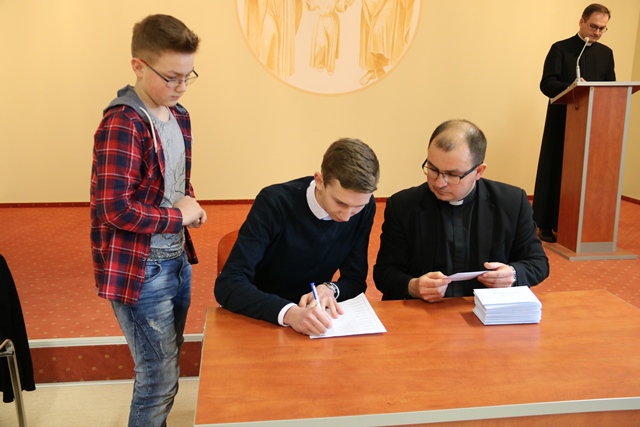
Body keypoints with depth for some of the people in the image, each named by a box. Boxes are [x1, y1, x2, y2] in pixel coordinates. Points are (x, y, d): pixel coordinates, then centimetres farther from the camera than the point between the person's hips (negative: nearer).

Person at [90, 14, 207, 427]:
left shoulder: (179, 116, 7)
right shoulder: (122, 124, -19)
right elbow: (115, 210, -25)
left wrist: (191, 205, -1)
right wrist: (178, 217, -14)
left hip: (177, 260, 8)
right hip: (139, 269, -8)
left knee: (166, 369, 21)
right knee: (161, 379, 3)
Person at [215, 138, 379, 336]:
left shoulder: (364, 209, -10)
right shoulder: (274, 203, -21)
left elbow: (356, 280, -1)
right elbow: (228, 284, -26)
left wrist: (330, 289, -22)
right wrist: (289, 312, -41)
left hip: (313, 319, 2)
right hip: (261, 319, -2)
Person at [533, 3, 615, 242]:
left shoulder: (606, 53, 13)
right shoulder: (560, 49, -1)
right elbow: (546, 84, -10)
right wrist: (571, 87, -27)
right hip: (562, 121, -4)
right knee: (555, 172, 0)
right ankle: (546, 226, 6)